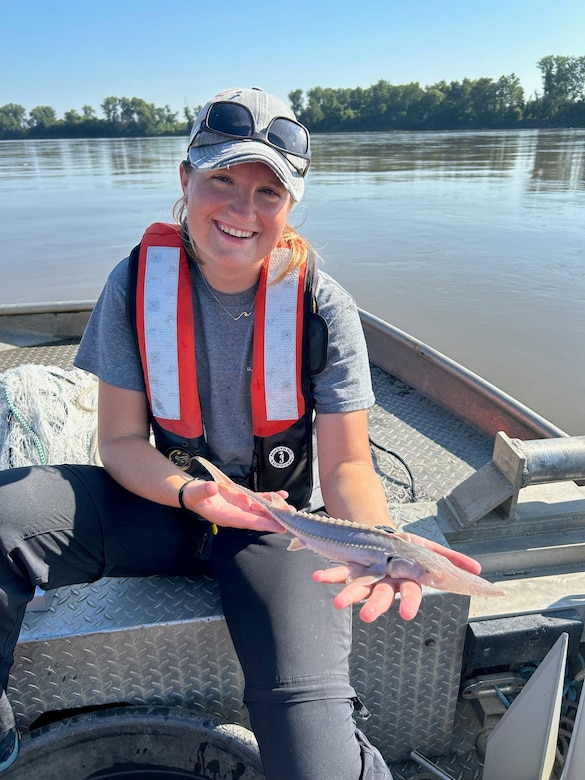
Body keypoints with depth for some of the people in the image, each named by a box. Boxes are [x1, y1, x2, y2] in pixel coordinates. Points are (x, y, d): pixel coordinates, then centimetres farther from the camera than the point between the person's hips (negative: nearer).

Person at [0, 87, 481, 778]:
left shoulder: (323, 308, -13)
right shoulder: (136, 283, -8)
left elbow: (346, 465, -12)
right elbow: (121, 440, -6)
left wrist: (376, 538, -34)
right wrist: (190, 491, -26)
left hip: (282, 518, -2)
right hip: (168, 503, 3)